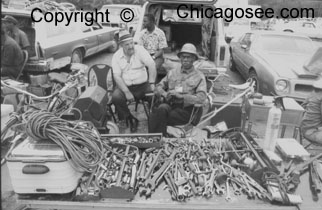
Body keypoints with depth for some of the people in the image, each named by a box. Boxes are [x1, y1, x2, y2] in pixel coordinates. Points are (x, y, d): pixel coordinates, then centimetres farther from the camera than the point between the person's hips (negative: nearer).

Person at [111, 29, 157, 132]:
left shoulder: (140, 50, -2)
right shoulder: (116, 56, 0)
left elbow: (152, 65, -7)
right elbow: (117, 76, -6)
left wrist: (151, 83, -17)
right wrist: (127, 92, -18)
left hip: (142, 85, 0)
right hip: (125, 86, 0)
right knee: (115, 97, -28)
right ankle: (131, 119, -7)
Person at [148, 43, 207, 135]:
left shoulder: (199, 76, 10)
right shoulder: (172, 72, 23)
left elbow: (201, 98, -3)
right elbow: (159, 87, 20)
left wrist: (181, 96, -14)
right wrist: (164, 94, -4)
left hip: (185, 109, -3)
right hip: (169, 105, 4)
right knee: (162, 108, -35)